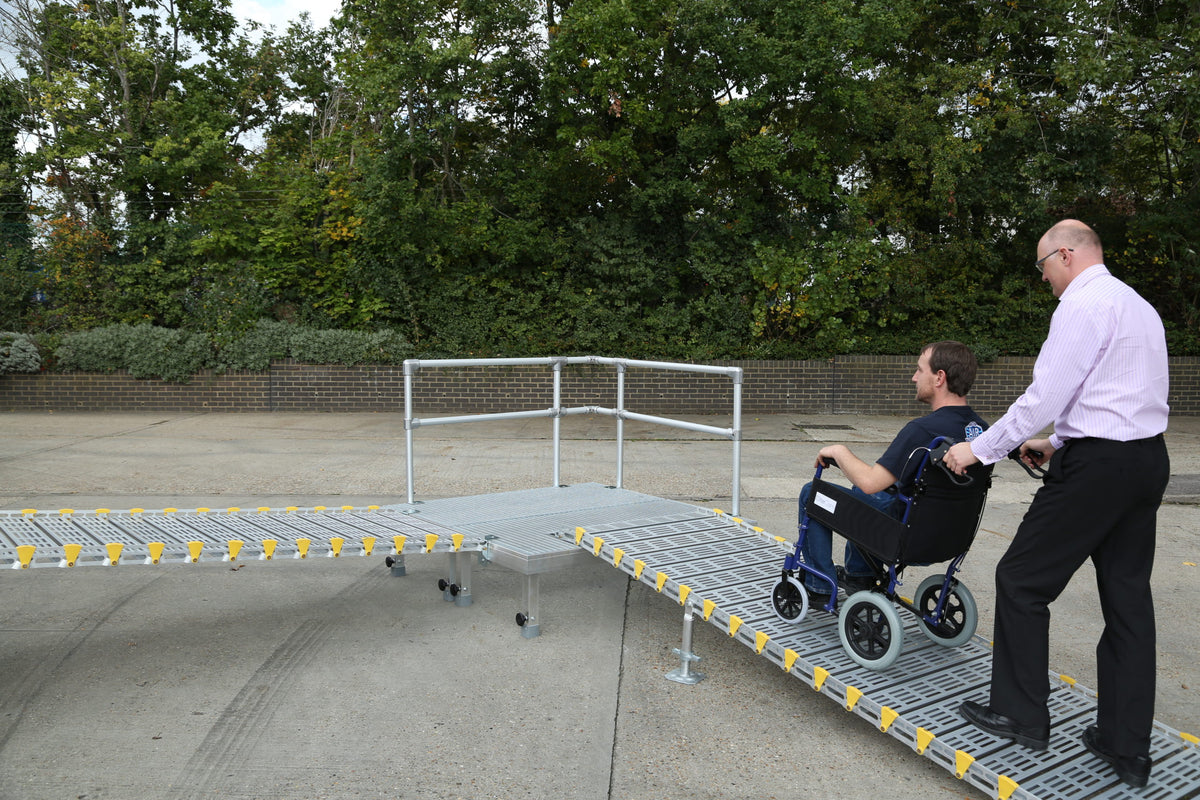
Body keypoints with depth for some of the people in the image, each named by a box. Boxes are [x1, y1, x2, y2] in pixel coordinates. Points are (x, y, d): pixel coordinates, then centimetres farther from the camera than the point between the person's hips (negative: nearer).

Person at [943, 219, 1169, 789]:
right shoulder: (1140, 307, 18)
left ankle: (1021, 716, 14)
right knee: (1127, 596, 11)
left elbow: (1045, 395, -17)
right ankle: (1127, 747, 19)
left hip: (1097, 465, -10)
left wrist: (980, 449, -9)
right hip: (1148, 460, 10)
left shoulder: (1082, 304, -12)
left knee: (1021, 581, 3)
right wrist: (1059, 442, 26)